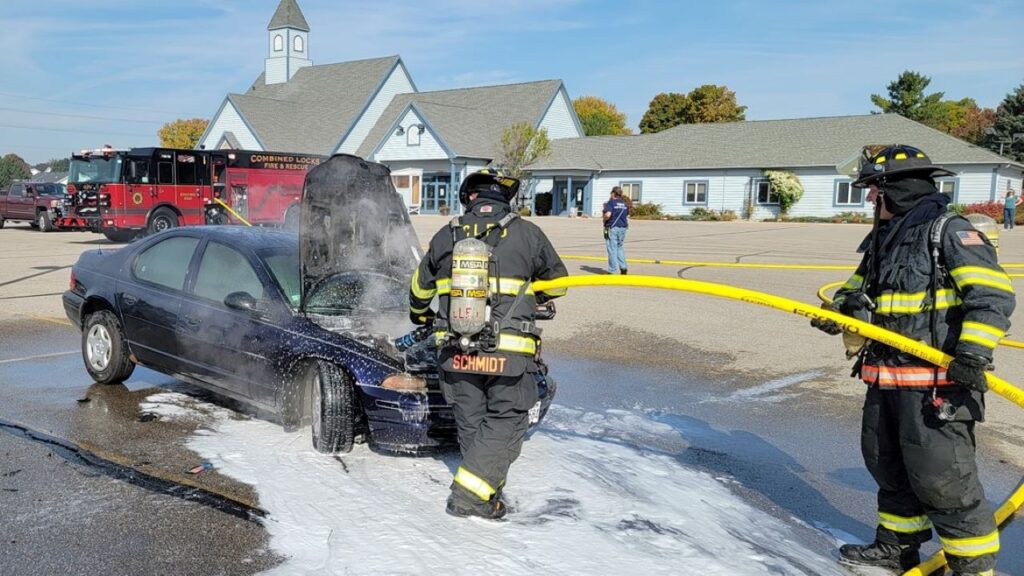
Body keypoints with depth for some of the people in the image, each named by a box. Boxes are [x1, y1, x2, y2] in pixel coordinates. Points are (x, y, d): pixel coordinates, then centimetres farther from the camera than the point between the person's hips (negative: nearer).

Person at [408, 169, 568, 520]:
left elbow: (420, 286, 21)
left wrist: (420, 316, 42)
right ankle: (469, 494, -1)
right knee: (506, 422, 7)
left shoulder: (446, 236, 6)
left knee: (471, 423, 16)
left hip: (456, 351, 4)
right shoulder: (526, 233, -1)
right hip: (509, 351, -3)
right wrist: (536, 298, 35)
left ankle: (487, 497, 24)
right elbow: (557, 281, 13)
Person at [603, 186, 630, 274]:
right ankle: (623, 267, 11)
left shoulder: (610, 203, -9)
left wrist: (604, 217, -2)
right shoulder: (625, 204, 12)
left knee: (612, 250, -2)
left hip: (612, 228, -6)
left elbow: (608, 215, -21)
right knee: (620, 248, 18)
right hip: (623, 228, 6)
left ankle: (612, 270, 0)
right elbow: (627, 216, 16)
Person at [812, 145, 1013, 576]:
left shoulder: (949, 231, -10)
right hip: (885, 378, 9)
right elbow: (861, 287, 28)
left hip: (936, 381, -9)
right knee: (886, 464, 17)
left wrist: (973, 354, -25)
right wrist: (840, 306, 7)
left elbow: (993, 294, -17)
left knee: (939, 476, -8)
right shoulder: (883, 238, 16)